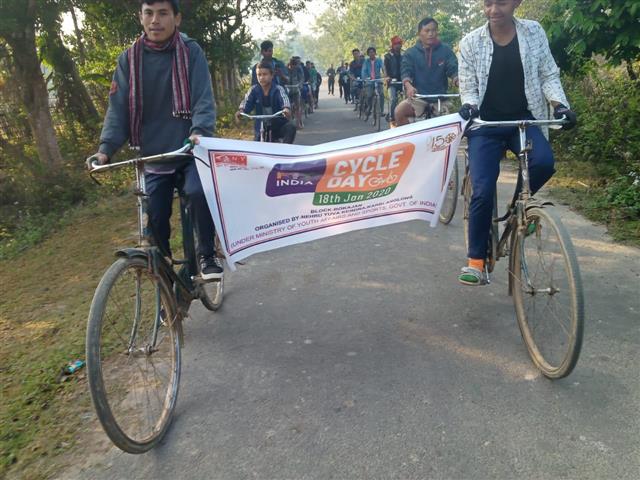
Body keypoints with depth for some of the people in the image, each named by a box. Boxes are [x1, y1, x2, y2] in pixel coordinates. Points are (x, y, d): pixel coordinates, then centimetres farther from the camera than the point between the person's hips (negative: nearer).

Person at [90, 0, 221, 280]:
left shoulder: (191, 52, -3)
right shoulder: (129, 59, 3)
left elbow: (204, 99, -12)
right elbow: (119, 107, -2)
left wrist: (200, 131, -32)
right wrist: (106, 147, -17)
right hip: (153, 157, 3)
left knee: (198, 193, -30)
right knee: (155, 221, -1)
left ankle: (207, 256, -8)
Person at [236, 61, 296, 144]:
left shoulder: (278, 89, -11)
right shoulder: (254, 90, -3)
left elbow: (284, 99, -31)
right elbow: (246, 101, -18)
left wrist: (286, 109, -55)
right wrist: (241, 111, -41)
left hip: (278, 126, -2)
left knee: (291, 127, -30)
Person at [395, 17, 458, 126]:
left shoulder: (445, 51, 5)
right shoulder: (411, 53, 5)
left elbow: (454, 70, -3)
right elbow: (405, 71, -7)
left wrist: (458, 82, -27)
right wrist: (408, 86, -30)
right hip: (418, 96, 0)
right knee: (399, 111, -25)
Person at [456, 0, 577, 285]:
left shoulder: (534, 32, 3)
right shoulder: (471, 43, -1)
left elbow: (548, 76, 4)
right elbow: (468, 87, 2)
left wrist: (560, 104, -13)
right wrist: (469, 105, -21)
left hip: (525, 120, 1)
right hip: (486, 125, -1)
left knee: (543, 162, -29)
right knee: (483, 192, -12)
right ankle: (476, 261, 1)